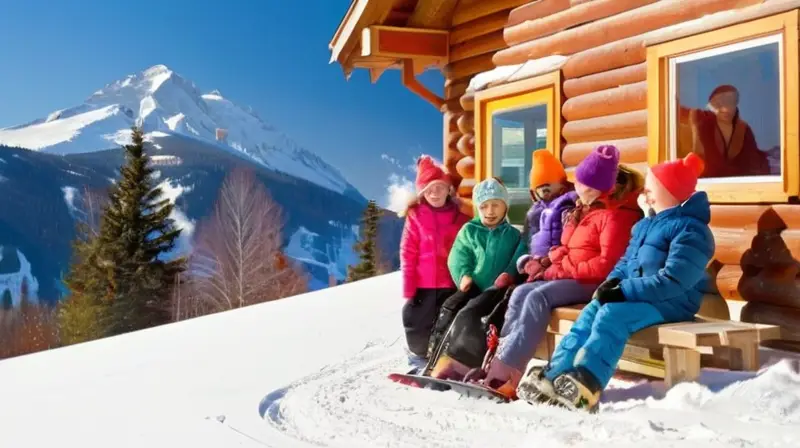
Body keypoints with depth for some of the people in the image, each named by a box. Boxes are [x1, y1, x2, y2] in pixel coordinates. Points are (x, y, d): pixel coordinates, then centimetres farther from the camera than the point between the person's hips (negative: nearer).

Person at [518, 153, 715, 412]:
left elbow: (673, 280, -23)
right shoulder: (646, 224, 18)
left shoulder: (690, 229, -13)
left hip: (671, 302, -9)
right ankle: (554, 376, -25)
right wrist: (613, 282, -3)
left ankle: (584, 385, -43)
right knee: (591, 312, -14)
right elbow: (627, 261, 21)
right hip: (637, 295, 9)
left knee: (611, 315, -31)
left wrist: (624, 291, -25)